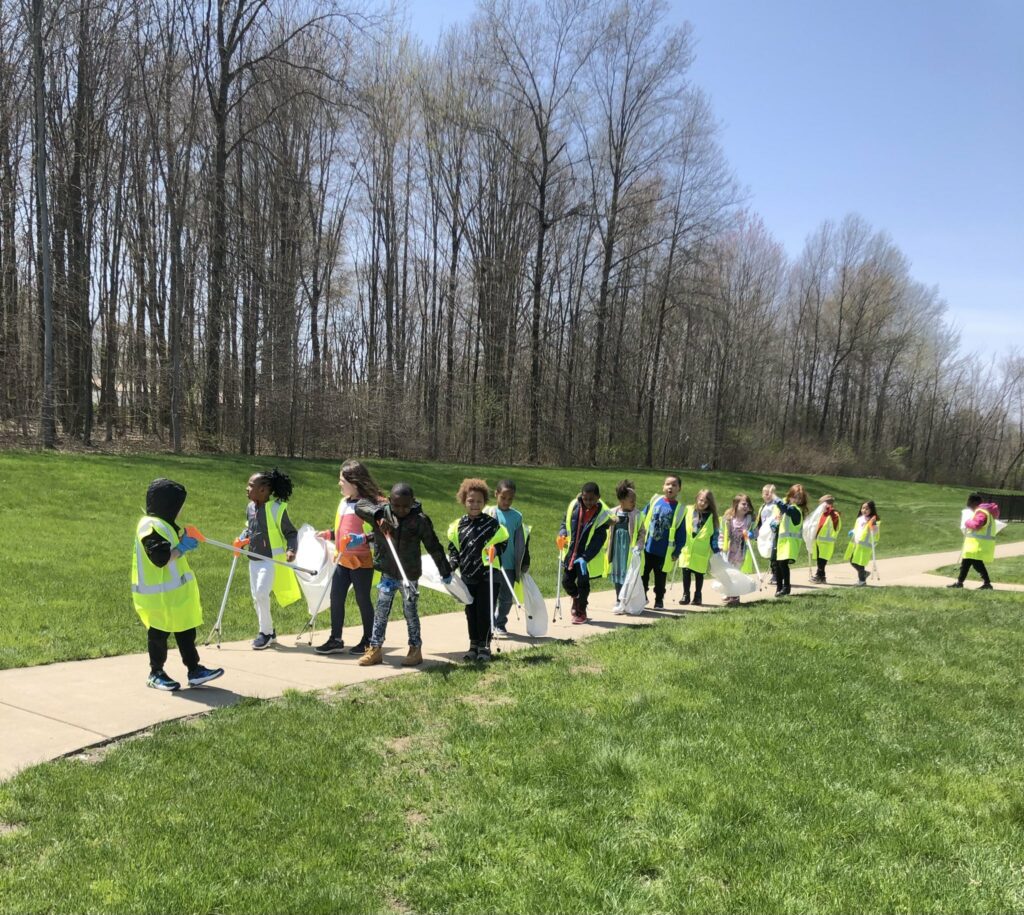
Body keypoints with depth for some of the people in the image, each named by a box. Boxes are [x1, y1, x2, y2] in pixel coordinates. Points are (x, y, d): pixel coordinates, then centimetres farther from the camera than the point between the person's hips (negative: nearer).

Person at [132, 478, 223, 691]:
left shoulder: (163, 524, 14)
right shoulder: (151, 526, -19)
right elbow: (160, 558, -27)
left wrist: (183, 543, 8)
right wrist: (182, 547, -18)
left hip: (175, 590, 10)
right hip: (158, 593, -10)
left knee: (186, 630, 10)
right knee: (159, 633, 3)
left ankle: (194, 670, 14)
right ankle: (156, 674, 17)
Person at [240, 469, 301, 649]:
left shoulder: (277, 508, -15)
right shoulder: (250, 508, 4)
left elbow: (291, 533, -9)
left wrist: (290, 549, -24)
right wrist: (242, 539, 3)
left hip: (272, 559, -7)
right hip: (254, 559, 7)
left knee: (261, 593, -14)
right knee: (256, 596, 11)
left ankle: (266, 632, 2)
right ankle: (268, 631, 25)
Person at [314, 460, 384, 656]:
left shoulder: (369, 504, -15)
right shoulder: (344, 502, 12)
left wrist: (363, 539, -32)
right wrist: (328, 534, 14)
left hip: (362, 562, -8)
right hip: (342, 560, 8)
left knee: (363, 600, 4)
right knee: (336, 598, 7)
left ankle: (368, 641, 19)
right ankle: (335, 640, 17)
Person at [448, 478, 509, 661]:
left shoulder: (492, 524, -5)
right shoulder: (457, 526, 5)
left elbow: (502, 542, 4)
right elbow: (453, 548, 12)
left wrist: (495, 550, -15)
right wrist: (452, 564, -3)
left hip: (488, 575, -4)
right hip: (468, 576, 4)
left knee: (485, 611, -2)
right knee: (471, 612, 10)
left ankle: (485, 646, 10)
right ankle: (474, 645, 21)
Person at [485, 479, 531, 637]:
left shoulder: (517, 516, 2)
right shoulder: (489, 513, -4)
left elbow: (520, 543, 7)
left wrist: (521, 565, 7)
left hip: (510, 565, 2)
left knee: (506, 598, 9)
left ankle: (500, 624, 24)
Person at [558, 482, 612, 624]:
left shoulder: (603, 515, -13)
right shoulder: (574, 506, -3)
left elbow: (598, 541, -14)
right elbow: (565, 522, 13)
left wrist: (585, 558, -21)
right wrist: (562, 533, -9)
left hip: (588, 556, -4)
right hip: (571, 552, 4)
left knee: (582, 583, -1)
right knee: (566, 581, 7)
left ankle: (581, 612, 20)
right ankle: (576, 598, 40)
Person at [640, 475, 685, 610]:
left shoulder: (680, 509, -5)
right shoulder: (654, 500, -2)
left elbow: (681, 534, -3)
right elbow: (642, 519, 4)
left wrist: (677, 552, -6)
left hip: (664, 552, -1)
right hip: (647, 547, 1)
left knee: (660, 578, 10)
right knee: (643, 574, 10)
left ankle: (659, 601, 24)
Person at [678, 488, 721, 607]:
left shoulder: (711, 517, 1)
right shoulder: (688, 511, 2)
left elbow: (714, 534, 4)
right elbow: (682, 527, 7)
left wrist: (716, 549, -1)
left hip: (701, 552, -1)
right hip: (687, 549, 1)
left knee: (699, 574, 8)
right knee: (686, 572, 2)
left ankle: (698, 596, 21)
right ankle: (685, 595, 13)